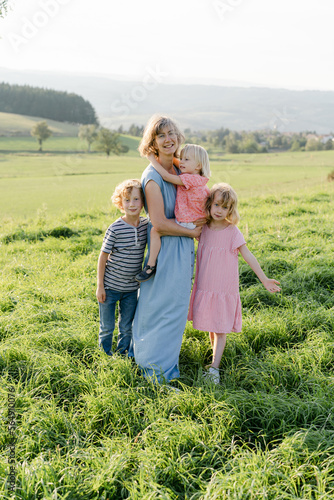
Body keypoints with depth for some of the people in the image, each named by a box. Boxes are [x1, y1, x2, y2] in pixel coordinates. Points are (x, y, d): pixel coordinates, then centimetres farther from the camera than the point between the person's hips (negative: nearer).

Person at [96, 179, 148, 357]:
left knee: (127, 327, 15)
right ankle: (106, 355, 29)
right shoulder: (115, 229, -16)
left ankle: (124, 354, 31)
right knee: (107, 327, 10)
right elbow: (102, 257, -9)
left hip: (131, 288, 4)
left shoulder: (146, 225, -4)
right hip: (110, 287, -3)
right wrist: (100, 286, -8)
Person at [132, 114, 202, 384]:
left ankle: (167, 355, 37)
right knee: (163, 306, 1)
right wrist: (192, 232, -12)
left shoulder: (180, 169, 5)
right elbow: (160, 224, -22)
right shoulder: (152, 176, -19)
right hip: (166, 249, -8)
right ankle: (157, 365, 16)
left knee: (177, 305, 19)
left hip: (183, 249, 8)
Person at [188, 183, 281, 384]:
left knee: (220, 328, -1)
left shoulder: (232, 232, -11)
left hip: (224, 289, -4)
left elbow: (248, 256, -9)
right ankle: (216, 357, 32)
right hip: (205, 287, 5)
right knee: (210, 327, 14)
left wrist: (264, 280, -10)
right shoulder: (203, 228, 1)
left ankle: (214, 368, 0)